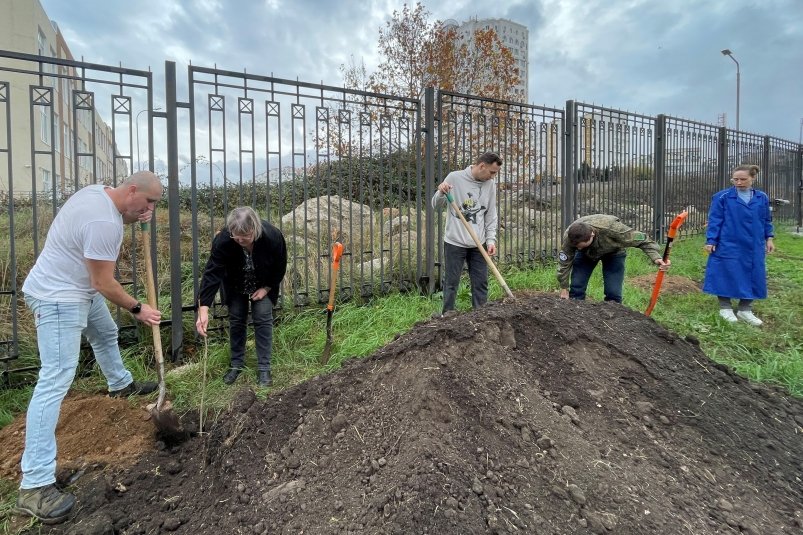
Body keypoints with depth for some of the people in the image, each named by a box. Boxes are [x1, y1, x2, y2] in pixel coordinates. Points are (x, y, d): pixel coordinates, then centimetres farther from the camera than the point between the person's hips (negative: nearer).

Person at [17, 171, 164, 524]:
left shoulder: (100, 192, -1)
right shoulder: (104, 222, -30)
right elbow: (105, 283, -24)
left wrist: (135, 220, 2)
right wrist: (137, 309, -12)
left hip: (80, 287, 11)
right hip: (58, 298, -11)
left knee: (106, 334, 31)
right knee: (56, 381, -13)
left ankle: (121, 385, 59)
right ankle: (34, 485, -10)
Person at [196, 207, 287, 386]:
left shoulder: (273, 237, -35)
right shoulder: (222, 241, -35)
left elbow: (280, 267, -17)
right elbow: (212, 273, -37)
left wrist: (266, 288, -16)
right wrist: (203, 310, -44)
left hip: (264, 285, -1)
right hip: (235, 286, 1)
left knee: (263, 319, -7)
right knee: (236, 320, 2)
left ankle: (264, 368, 4)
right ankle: (236, 364, 20)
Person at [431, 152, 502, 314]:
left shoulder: (490, 184, 4)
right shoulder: (454, 177, -8)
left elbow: (491, 215, 9)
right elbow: (436, 205, -2)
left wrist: (491, 239, 0)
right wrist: (441, 193, -23)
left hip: (479, 244, 4)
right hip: (454, 242, -4)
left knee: (481, 283, 9)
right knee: (451, 283, 5)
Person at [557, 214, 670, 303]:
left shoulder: (612, 229, -42)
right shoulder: (568, 237, -34)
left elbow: (642, 240, -31)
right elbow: (564, 262, -21)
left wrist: (656, 258, -45)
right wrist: (564, 288, -13)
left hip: (613, 252, -1)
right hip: (585, 255, 2)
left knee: (613, 293, -11)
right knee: (576, 288, -10)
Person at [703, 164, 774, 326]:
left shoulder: (762, 198, 7)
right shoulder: (722, 197, -5)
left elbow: (766, 220, 17)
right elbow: (714, 220, -5)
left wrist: (769, 238, 13)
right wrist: (710, 240, -9)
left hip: (753, 247, 4)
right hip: (728, 246, -4)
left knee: (752, 276, 7)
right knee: (727, 275, 2)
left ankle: (745, 310, 19)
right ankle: (725, 307, 15)